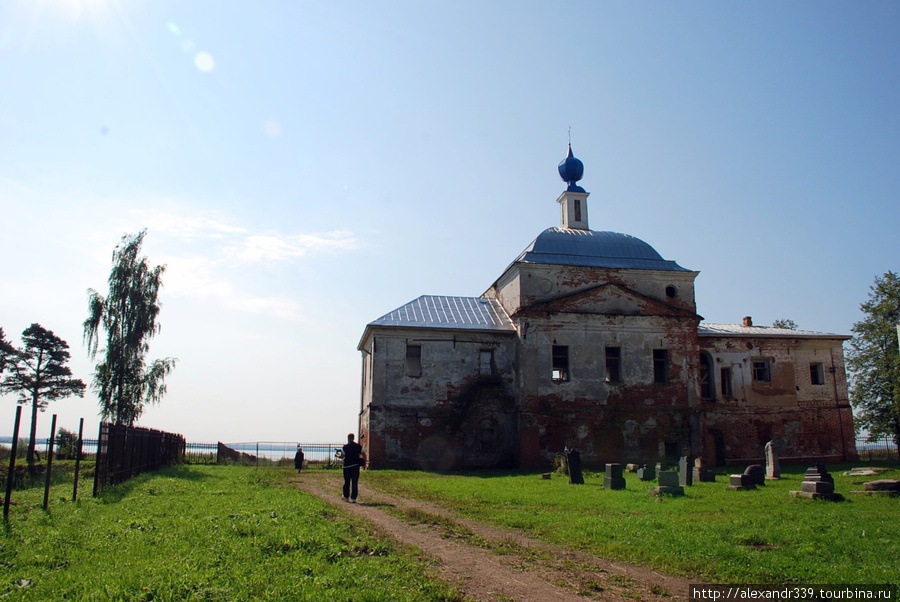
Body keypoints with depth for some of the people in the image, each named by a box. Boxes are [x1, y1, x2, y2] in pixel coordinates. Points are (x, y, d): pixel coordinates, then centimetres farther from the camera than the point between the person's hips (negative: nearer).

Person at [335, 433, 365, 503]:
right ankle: (353, 498, -3)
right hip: (356, 466, 1)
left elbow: (342, 456, -5)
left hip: (347, 466, -1)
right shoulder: (358, 446, 4)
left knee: (347, 482, 12)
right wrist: (364, 463, 16)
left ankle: (346, 497, 20)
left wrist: (337, 455, 15)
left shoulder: (345, 447, -5)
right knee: (355, 483, 1)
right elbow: (364, 455, 3)